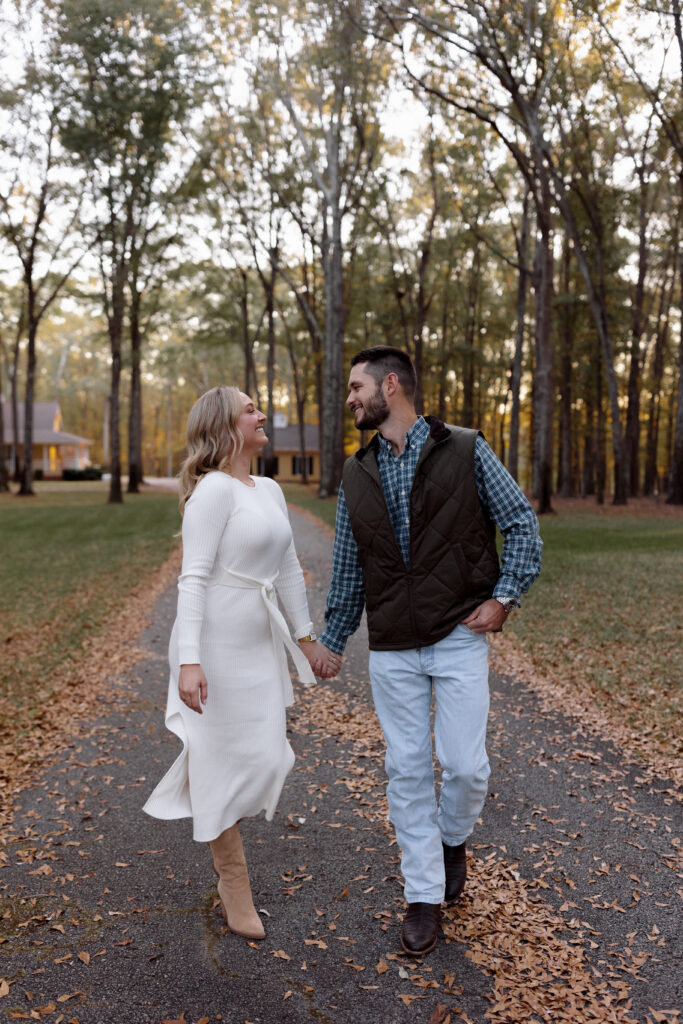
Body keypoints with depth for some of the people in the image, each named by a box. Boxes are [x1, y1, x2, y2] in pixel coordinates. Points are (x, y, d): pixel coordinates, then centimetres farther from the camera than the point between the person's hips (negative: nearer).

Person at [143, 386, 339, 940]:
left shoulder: (270, 490, 11)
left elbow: (289, 568, 18)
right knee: (230, 759, 5)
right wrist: (188, 661, -24)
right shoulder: (213, 489, -14)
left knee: (264, 756, 12)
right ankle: (233, 882, 22)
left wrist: (306, 635, 20)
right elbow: (194, 578, -18)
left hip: (261, 640, 8)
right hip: (216, 640, -7)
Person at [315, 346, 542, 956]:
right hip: (392, 649, 3)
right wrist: (333, 641, 15)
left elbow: (522, 523, 0)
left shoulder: (465, 451, -3)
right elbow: (348, 567, 14)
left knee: (464, 765, -3)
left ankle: (453, 839, 31)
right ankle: (424, 896, 20)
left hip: (459, 637, -3)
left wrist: (505, 595, -9)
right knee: (406, 771, 6)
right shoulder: (357, 474, 8)